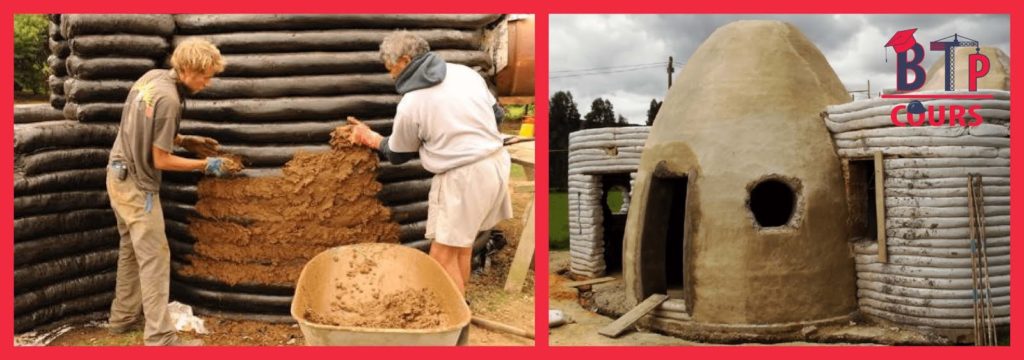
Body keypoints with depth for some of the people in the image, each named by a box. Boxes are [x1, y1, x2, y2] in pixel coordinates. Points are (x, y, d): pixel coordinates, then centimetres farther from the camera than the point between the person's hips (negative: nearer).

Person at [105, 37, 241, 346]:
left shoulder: (152, 76, 2)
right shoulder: (168, 99, -24)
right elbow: (161, 160, -19)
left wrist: (184, 141, 10)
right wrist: (206, 166, -11)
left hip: (121, 176, 9)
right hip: (138, 184, -9)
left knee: (131, 249, 19)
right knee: (154, 258, -6)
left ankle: (123, 317, 31)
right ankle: (160, 338, -4)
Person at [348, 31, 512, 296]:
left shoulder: (410, 105, -9)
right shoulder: (465, 72, 6)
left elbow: (398, 155, 7)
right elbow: (496, 114, 15)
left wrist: (371, 139, 23)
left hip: (462, 177, -8)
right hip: (496, 161, 8)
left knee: (443, 255, 1)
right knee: (460, 240, 23)